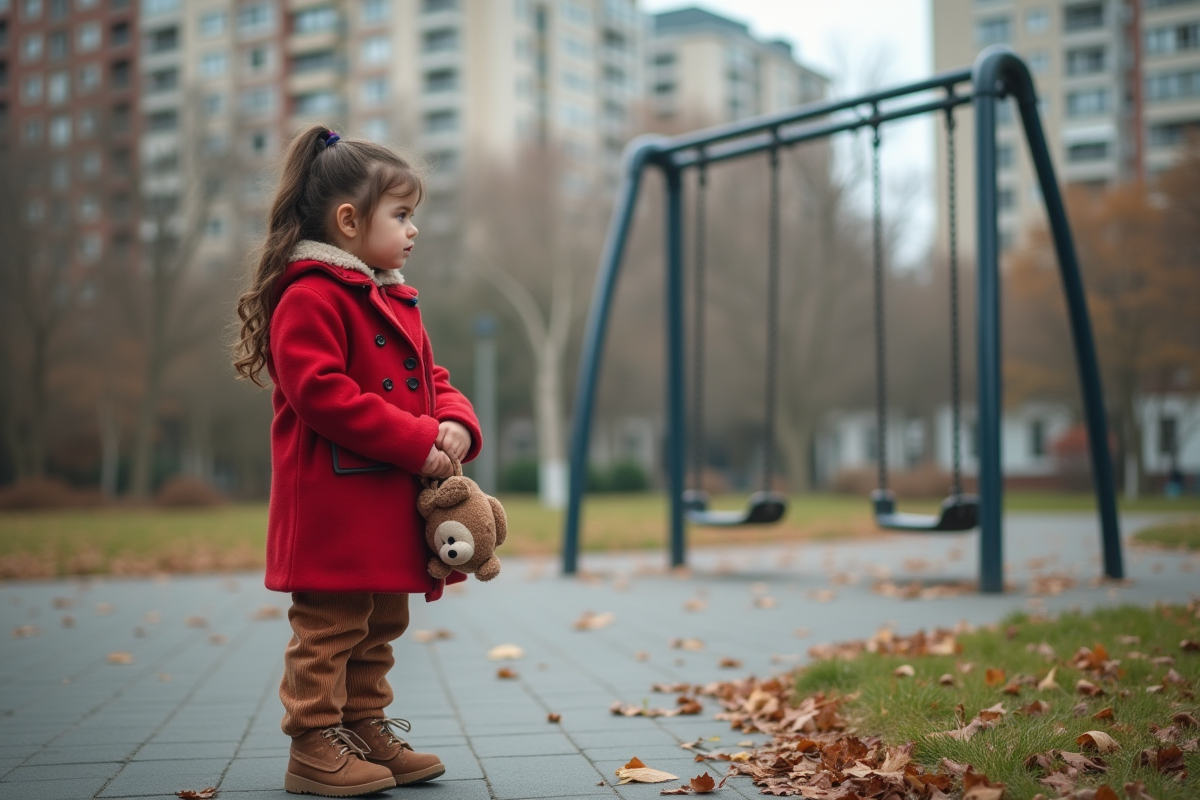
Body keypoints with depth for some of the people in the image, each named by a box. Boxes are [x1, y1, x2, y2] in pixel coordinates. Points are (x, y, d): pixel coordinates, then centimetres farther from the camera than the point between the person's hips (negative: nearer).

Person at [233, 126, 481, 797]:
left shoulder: (395, 301, 19)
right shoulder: (309, 297, -12)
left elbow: (432, 378, 20)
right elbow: (321, 392, -22)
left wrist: (455, 424, -3)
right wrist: (416, 441, -22)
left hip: (391, 507, 9)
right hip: (334, 502, -9)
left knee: (381, 627, 17)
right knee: (330, 628, -3)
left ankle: (369, 730, 28)